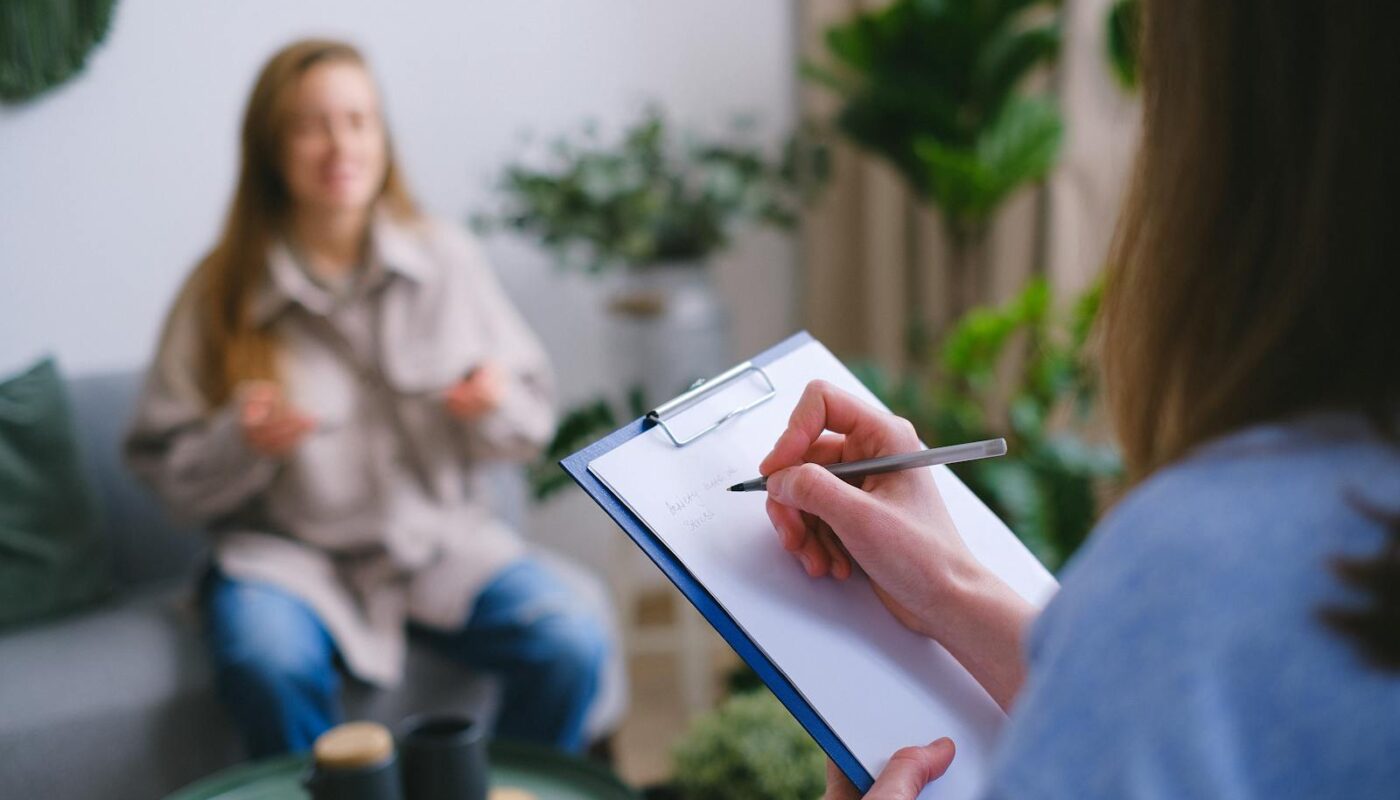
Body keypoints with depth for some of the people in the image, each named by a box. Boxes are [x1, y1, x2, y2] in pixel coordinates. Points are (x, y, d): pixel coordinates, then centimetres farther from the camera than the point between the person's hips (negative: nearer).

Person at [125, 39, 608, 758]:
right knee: (270, 669, -34)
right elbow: (167, 471, 0)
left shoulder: (448, 259, 2)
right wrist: (241, 443, -20)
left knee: (571, 647, -22)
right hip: (289, 550, -1)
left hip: (444, 537, 2)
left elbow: (534, 419, 8)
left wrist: (497, 406, -14)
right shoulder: (221, 292, -2)